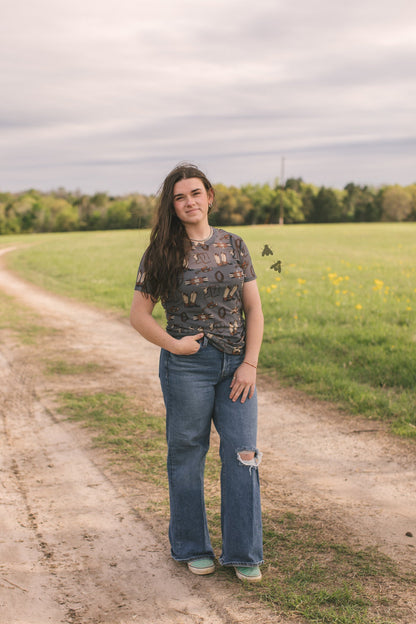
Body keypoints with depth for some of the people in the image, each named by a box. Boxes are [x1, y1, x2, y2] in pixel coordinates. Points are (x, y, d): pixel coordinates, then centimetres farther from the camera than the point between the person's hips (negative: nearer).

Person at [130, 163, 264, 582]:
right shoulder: (162, 254, -1)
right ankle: (191, 547, 27)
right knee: (187, 455, 8)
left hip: (237, 365, 2)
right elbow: (138, 314, 1)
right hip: (187, 366, -2)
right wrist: (174, 345, -12)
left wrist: (250, 363, -4)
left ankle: (243, 553, 15)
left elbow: (254, 308, 4)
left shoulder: (234, 246, 5)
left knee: (242, 454, 1)